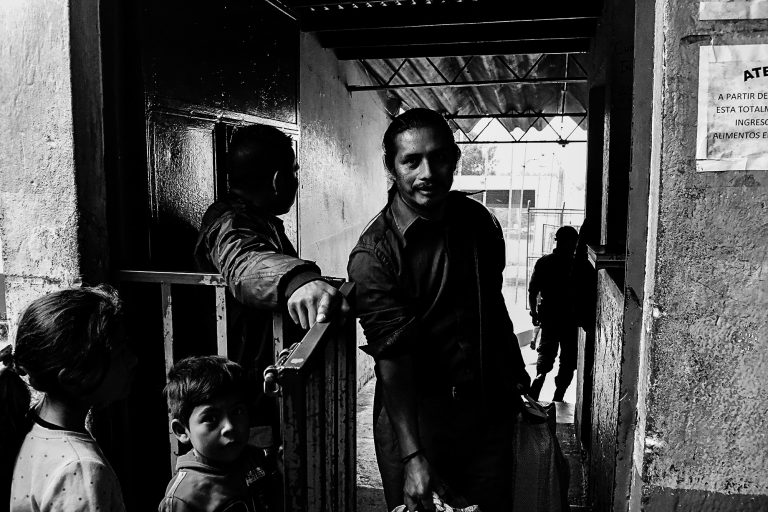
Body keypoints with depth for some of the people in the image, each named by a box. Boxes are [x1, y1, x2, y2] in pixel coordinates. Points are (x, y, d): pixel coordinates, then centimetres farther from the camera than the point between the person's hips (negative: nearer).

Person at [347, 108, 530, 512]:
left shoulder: (479, 221, 1)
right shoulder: (373, 255, -17)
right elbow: (392, 359, -22)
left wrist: (518, 379, 18)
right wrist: (412, 456, -27)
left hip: (490, 413, 5)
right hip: (414, 420, -4)